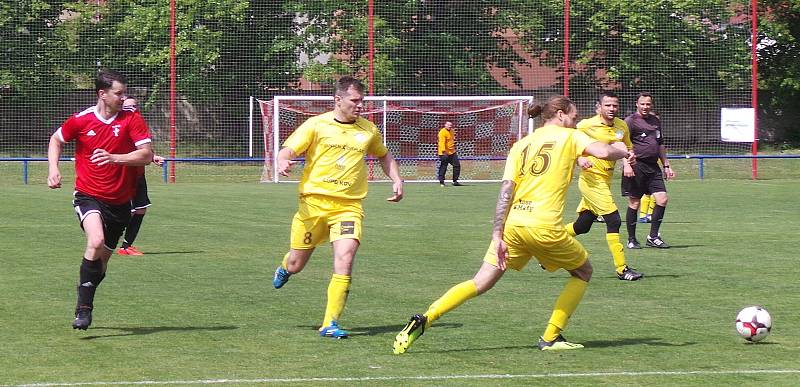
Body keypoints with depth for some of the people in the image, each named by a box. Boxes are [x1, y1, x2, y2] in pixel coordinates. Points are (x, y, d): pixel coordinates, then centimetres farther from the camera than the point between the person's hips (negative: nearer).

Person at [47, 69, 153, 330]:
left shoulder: (132, 119, -5)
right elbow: (56, 140, 15)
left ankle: (84, 305, 35)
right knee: (96, 242, -29)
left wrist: (114, 157, -26)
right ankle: (83, 309, -22)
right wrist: (53, 168, -1)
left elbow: (146, 155, -13)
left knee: (101, 260, 11)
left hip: (120, 201, 2)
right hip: (89, 196, -2)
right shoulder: (81, 120, -4)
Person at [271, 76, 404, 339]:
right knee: (296, 265, 7)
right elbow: (288, 150, -6)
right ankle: (285, 267, 48)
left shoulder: (368, 130, 11)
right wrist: (283, 162, -29)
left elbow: (384, 155, 30)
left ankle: (330, 324, -14)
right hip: (314, 201, -1)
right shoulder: (316, 125, -1)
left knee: (345, 259, -20)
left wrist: (396, 180, 17)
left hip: (349, 206, 2)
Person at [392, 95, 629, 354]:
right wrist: (622, 151, 13)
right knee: (583, 272, 20)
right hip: (546, 227, -4)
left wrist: (498, 235, 1)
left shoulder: (521, 145, 17)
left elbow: (506, 190, 6)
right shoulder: (569, 137, 7)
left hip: (512, 224, 4)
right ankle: (551, 338, 15)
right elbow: (604, 152, -11)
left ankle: (423, 320, -10)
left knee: (481, 283, 8)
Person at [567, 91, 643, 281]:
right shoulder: (586, 125, -11)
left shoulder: (622, 126, 7)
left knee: (582, 226, 13)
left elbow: (627, 148, 22)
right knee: (614, 221, -14)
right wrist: (579, 158, -20)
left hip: (605, 180, 8)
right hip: (592, 179, -7)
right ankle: (622, 269, -10)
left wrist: (628, 160, 0)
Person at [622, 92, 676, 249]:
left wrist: (666, 165, 26)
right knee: (634, 203, -1)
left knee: (662, 199, -5)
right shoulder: (630, 121, -4)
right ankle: (631, 240, 10)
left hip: (653, 167, 6)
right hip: (637, 165, -6)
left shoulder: (656, 121, 18)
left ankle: (653, 237, 5)